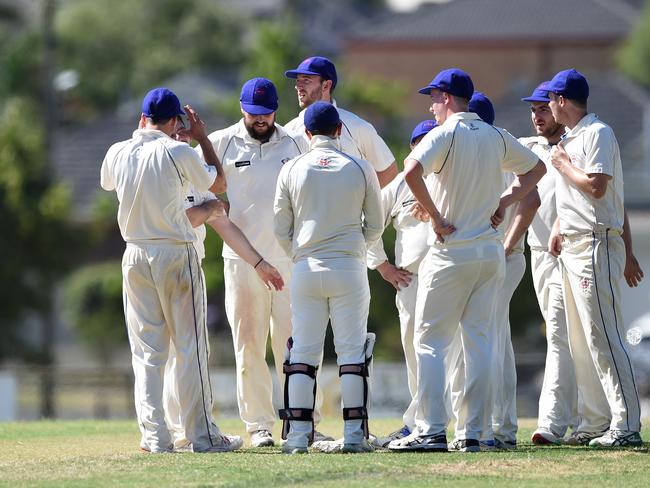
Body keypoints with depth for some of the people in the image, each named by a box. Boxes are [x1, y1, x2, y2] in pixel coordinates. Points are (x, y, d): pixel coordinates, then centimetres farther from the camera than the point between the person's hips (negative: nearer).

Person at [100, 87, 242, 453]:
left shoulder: (118, 153, 2)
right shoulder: (178, 152, -10)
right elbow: (218, 184, 4)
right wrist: (203, 138, 12)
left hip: (136, 257, 4)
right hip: (176, 255, -4)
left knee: (146, 350, 6)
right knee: (191, 346, 1)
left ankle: (154, 435, 1)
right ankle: (202, 434, 1)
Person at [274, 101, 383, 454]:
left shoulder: (292, 170, 1)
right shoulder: (360, 169, 0)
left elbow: (281, 229, 5)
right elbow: (375, 227, 8)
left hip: (306, 268, 1)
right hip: (349, 267, -1)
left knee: (303, 351, 4)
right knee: (351, 350, 2)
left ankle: (298, 434, -2)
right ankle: (354, 434, -3)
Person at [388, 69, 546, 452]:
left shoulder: (445, 134, -10)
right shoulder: (496, 137, 11)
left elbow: (412, 171, -27)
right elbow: (537, 168, 25)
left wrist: (435, 217, -18)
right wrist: (506, 200, 15)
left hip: (451, 252, -6)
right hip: (491, 252, 6)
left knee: (431, 341, -2)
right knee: (479, 341, 8)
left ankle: (432, 431, -9)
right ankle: (472, 432, 6)